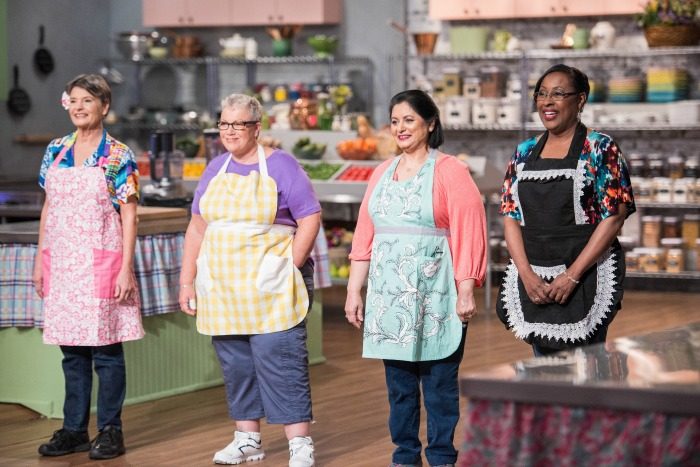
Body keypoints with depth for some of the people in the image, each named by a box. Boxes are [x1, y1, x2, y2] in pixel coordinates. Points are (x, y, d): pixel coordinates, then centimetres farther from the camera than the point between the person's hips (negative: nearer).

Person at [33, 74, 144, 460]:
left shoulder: (118, 156, -4)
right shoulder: (56, 151, 10)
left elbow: (129, 215, -6)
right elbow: (48, 208, 14)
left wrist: (126, 268, -12)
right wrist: (40, 261, 11)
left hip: (101, 262, -5)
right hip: (62, 263, 5)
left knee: (106, 348, 1)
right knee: (72, 351, 10)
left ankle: (110, 431, 9)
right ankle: (74, 429, 17)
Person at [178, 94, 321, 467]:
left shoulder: (280, 166, -4)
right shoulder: (215, 170, 13)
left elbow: (310, 220, -7)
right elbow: (197, 228, 15)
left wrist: (289, 269, -12)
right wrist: (187, 281, 11)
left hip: (270, 289, -5)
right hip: (222, 289, 6)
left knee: (279, 361, -9)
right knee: (235, 364, 9)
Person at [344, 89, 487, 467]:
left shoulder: (449, 171, -4)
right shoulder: (383, 173, 13)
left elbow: (468, 234, -9)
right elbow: (364, 236, 14)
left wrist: (465, 293, -14)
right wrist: (354, 291, 11)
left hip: (434, 295, -5)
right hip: (389, 296, 5)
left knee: (439, 383, -1)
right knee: (398, 383, 8)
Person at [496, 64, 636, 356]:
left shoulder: (600, 149, -4)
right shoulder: (524, 153, 10)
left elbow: (614, 218, -10)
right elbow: (510, 216, 7)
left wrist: (572, 276, -16)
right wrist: (527, 276, -8)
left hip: (585, 279, -4)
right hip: (533, 282, 5)